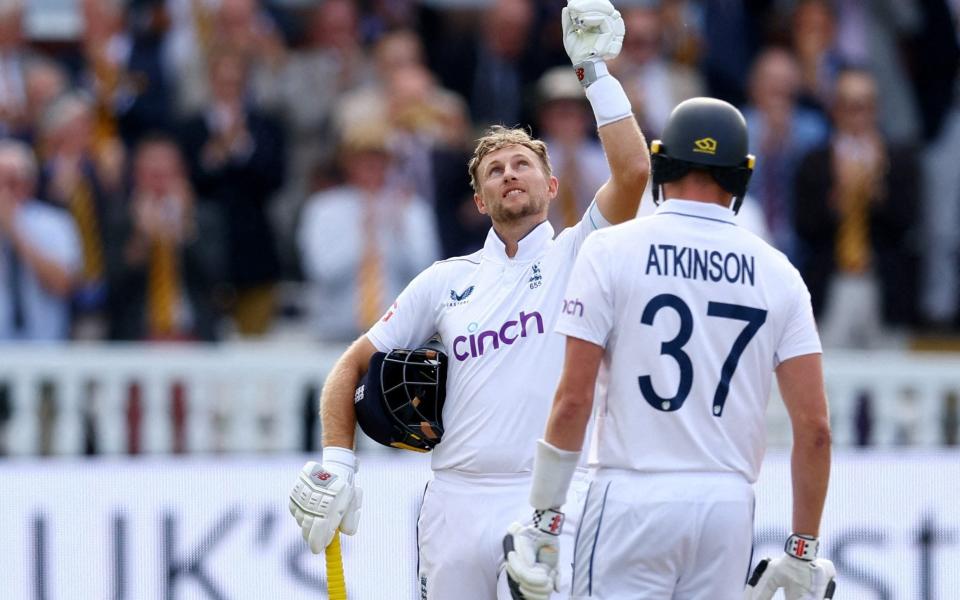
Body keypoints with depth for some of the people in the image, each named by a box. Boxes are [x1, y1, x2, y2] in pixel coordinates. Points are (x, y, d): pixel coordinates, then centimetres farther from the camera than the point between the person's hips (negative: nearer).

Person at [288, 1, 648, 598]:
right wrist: (337, 461, 6)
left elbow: (633, 171, -10)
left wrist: (594, 69, -6)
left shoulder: (576, 254, 7)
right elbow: (355, 363, 20)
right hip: (456, 502, 3)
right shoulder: (447, 281, 16)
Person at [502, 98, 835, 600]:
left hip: (633, 497, -3)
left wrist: (544, 520, 1)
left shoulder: (611, 249, -1)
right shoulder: (776, 273, 7)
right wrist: (803, 550, 9)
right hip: (730, 502, 3)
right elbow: (814, 425, 2)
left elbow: (574, 400, -6)